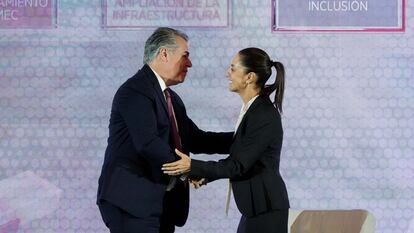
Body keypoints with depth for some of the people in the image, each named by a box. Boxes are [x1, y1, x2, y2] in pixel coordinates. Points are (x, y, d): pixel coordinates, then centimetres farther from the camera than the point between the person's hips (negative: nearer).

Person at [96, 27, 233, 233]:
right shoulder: (135, 91, -11)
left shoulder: (171, 98, 20)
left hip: (162, 204, 9)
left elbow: (195, 140, 19)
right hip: (132, 203, -9)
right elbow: (148, 143, -22)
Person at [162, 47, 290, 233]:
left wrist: (192, 166, -20)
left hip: (265, 208, -10)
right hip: (255, 206, 10)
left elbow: (239, 165, -19)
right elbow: (239, 157, 17)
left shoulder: (264, 115, -19)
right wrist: (205, 174, 9)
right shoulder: (253, 109, 10)